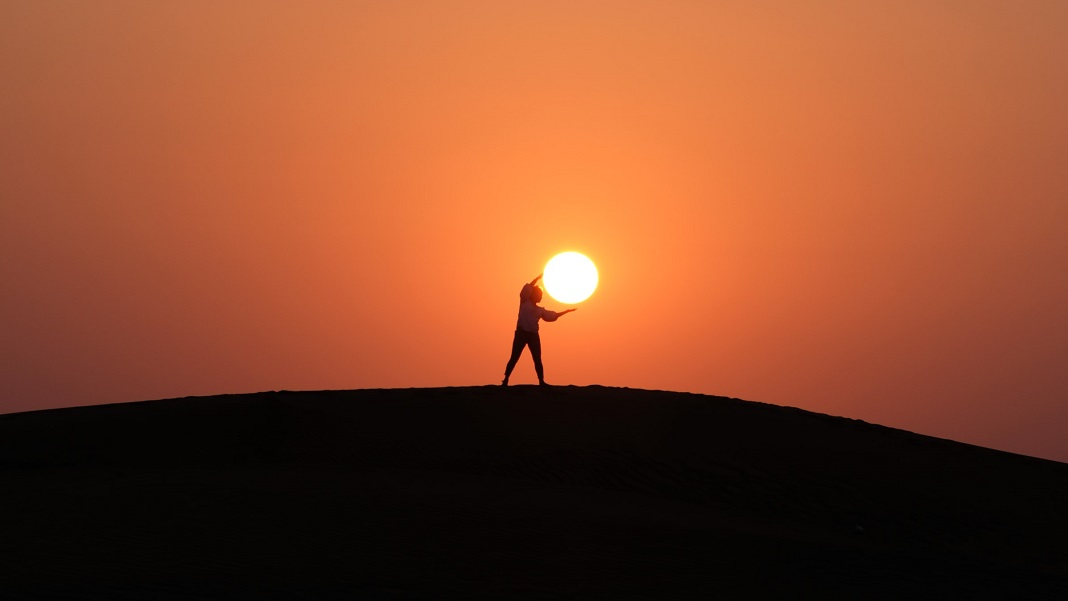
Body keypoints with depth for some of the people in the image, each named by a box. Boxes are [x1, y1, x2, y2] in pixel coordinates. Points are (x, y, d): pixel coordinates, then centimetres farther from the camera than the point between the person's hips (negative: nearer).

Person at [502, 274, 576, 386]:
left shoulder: (540, 310, 20)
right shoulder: (524, 302, 6)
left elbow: (553, 315, 27)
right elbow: (527, 288, -7)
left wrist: (567, 311, 26)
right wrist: (539, 277, -5)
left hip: (534, 335, 5)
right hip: (521, 333, -5)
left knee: (537, 359, 1)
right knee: (514, 357, -9)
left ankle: (541, 382, 4)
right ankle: (505, 380, -8)